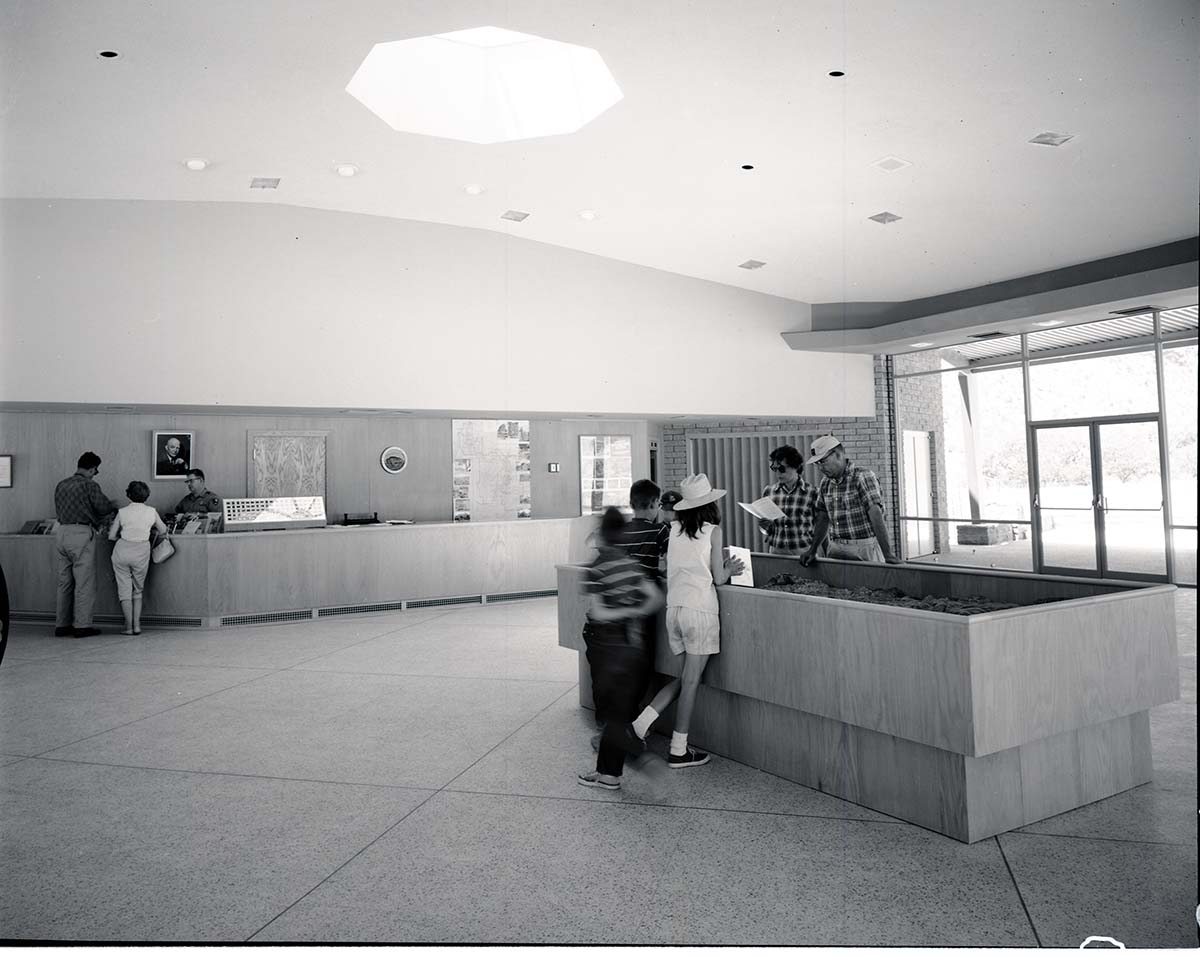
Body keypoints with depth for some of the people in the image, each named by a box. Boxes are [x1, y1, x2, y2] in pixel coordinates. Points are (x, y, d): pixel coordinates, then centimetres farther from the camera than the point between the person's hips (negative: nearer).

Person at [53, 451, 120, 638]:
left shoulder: (61, 485, 13)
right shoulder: (89, 485, -9)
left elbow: (58, 511, 16)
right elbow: (104, 507, -13)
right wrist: (113, 505, 9)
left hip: (62, 532, 7)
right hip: (81, 534, -7)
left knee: (64, 582, 13)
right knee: (84, 582, -2)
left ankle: (61, 625, 17)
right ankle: (82, 626, 0)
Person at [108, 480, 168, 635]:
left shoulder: (122, 512, 0)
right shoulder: (151, 511, 1)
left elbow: (111, 536, 4)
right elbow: (163, 530, 15)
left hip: (122, 551, -1)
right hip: (141, 552, 1)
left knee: (124, 589, 7)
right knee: (138, 589, 16)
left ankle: (129, 626, 4)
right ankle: (137, 625, 9)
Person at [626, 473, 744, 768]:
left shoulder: (674, 529, 9)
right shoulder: (712, 530, -3)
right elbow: (718, 578, -2)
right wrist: (729, 568, 18)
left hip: (674, 608, 5)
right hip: (700, 609, -5)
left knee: (686, 677, 18)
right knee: (691, 681, 3)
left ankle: (641, 723, 9)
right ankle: (679, 750, 9)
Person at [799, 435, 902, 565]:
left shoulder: (863, 476, -11)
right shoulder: (825, 483, 9)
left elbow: (876, 516, -20)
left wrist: (887, 554, -27)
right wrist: (812, 550, 5)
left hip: (865, 549, -5)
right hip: (835, 549, 5)